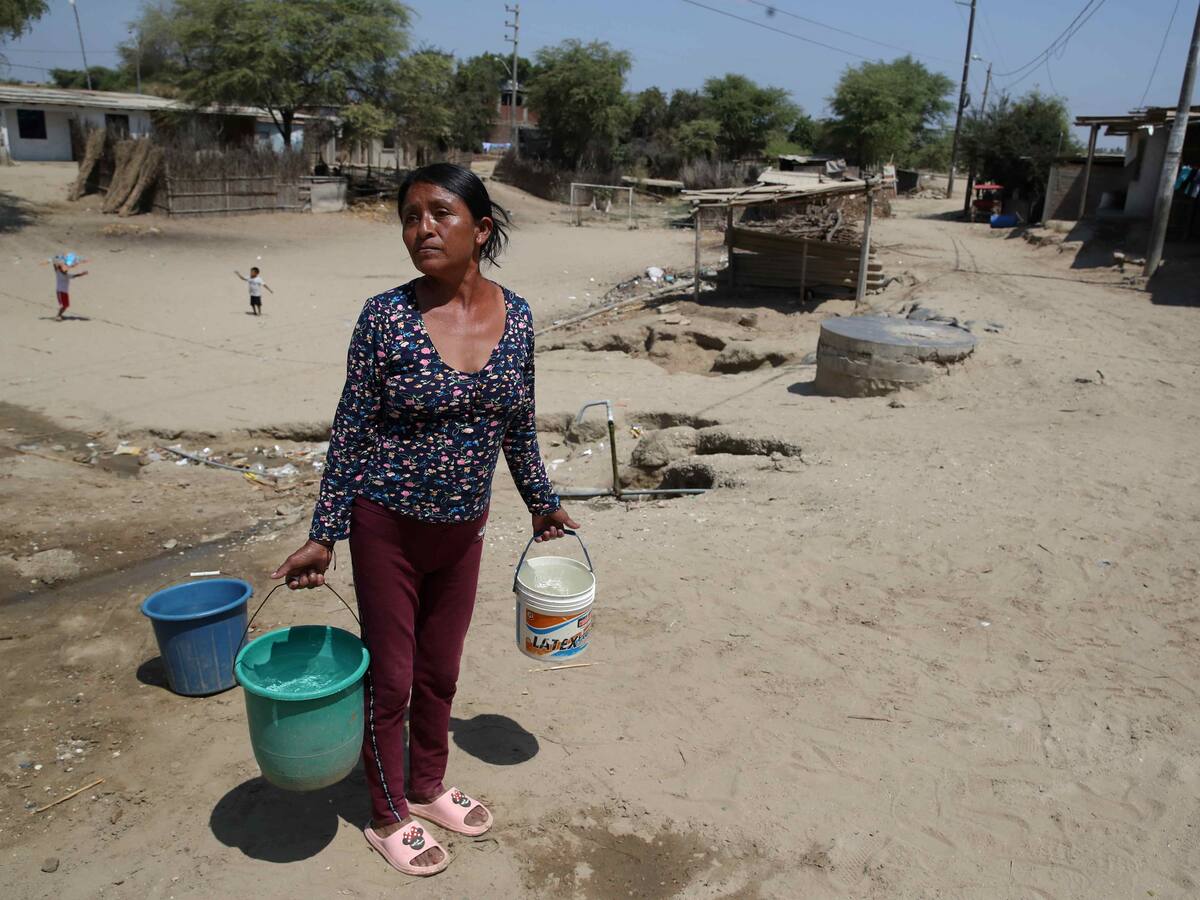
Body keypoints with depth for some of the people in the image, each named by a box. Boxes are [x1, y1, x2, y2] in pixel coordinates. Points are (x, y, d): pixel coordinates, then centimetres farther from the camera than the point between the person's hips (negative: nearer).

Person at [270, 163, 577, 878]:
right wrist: (323, 537, -9)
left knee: (441, 671, 20)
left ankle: (428, 787, 44)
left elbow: (519, 425, 8)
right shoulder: (386, 317, -15)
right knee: (391, 678, 11)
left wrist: (544, 503, 16)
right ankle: (388, 817, 35)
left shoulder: (516, 316, -5)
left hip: (464, 528, 4)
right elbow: (351, 434, -9)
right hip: (388, 527, -4)